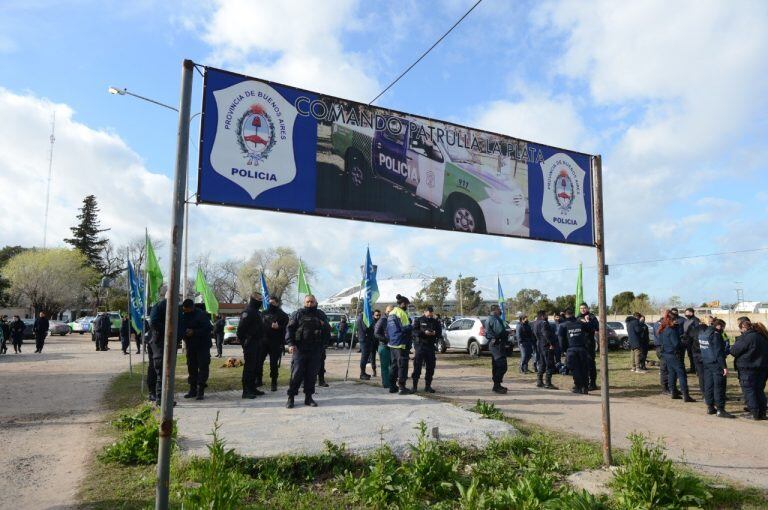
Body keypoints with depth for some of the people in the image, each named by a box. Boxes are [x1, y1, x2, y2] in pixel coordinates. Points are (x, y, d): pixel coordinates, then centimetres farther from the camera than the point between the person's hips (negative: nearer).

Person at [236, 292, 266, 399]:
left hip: (256, 344, 10)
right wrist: (243, 341, -15)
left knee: (254, 366, 15)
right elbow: (240, 329, -20)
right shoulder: (248, 312, -15)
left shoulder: (256, 312, 17)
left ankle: (252, 388, 23)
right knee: (249, 367, -7)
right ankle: (246, 390, -4)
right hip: (250, 344, -10)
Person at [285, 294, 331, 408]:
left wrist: (324, 325, -3)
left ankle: (308, 397, 17)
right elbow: (289, 329, -2)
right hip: (300, 349, -3)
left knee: (312, 374, 7)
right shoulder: (298, 314, 4)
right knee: (297, 373, -3)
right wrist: (290, 344, -14)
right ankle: (291, 397, 7)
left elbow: (328, 329, 19)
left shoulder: (321, 315, 13)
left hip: (316, 350, 3)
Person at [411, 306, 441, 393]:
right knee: (417, 366, -5)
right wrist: (424, 333, -20)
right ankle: (415, 385, 3)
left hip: (430, 346, 4)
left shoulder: (435, 322, 12)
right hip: (420, 345, -4)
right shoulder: (418, 320, 2)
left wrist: (435, 333, -11)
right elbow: (414, 331, -8)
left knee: (431, 367, 5)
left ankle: (428, 386, 15)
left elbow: (440, 332, 10)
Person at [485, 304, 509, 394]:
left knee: (496, 366, 16)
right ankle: (497, 386, -11)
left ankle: (496, 385, 23)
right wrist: (507, 334, -10)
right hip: (497, 344, -11)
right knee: (502, 366, -10)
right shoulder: (495, 319, -16)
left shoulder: (489, 319, 18)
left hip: (493, 344, 11)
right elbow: (500, 331, -28)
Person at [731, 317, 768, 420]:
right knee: (759, 390, 16)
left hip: (747, 369, -8)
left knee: (749, 390, 2)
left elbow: (734, 351, -15)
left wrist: (736, 344, 4)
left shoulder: (745, 337, -18)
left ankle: (754, 413, 3)